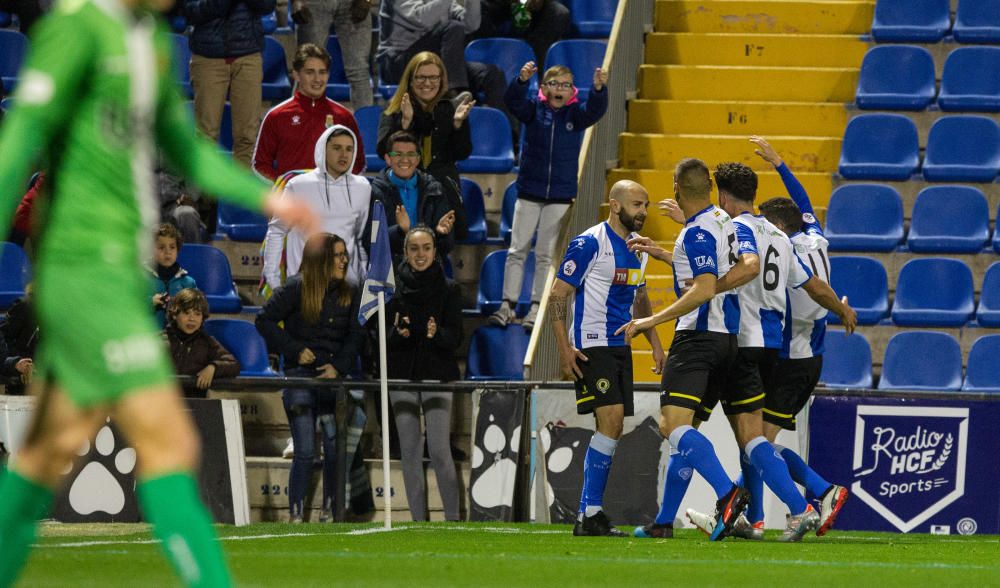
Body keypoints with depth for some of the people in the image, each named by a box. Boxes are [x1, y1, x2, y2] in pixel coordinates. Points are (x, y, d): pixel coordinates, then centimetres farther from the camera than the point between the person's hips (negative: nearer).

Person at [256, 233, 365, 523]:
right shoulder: (295, 289, -3)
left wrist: (339, 366, -8)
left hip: (334, 378, 4)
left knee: (339, 450, -1)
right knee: (306, 451, -6)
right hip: (300, 377, -4)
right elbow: (265, 321, -3)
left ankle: (330, 511, 10)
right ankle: (295, 515, 1)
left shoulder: (349, 293, 8)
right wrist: (295, 350, -8)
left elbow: (355, 336, 7)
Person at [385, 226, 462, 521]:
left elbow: (455, 338, -1)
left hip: (437, 375, -2)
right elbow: (382, 337, 5)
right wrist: (398, 333, -17)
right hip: (402, 377, 2)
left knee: (440, 451, -10)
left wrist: (436, 334, -22)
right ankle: (418, 521, 8)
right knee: (410, 451, 2)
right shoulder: (393, 288, 5)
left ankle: (453, 519, -3)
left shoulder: (449, 289, 3)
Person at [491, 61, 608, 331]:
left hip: (561, 195, 0)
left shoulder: (576, 113, -1)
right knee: (517, 250, 1)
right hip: (530, 191, 0)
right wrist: (522, 80, -41)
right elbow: (513, 100, -20)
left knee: (545, 253, 5)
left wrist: (599, 89, -41)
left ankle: (537, 307, 8)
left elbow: (595, 110, -19)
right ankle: (508, 304, 5)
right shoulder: (534, 109, -2)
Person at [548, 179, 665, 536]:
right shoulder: (589, 244, -12)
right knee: (611, 421, -17)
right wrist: (564, 348, -18)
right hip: (591, 345, -8)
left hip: (620, 346, 8)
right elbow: (557, 295, -11)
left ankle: (588, 514, 12)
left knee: (612, 430, 6)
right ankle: (591, 513, -14)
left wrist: (655, 344, 19)